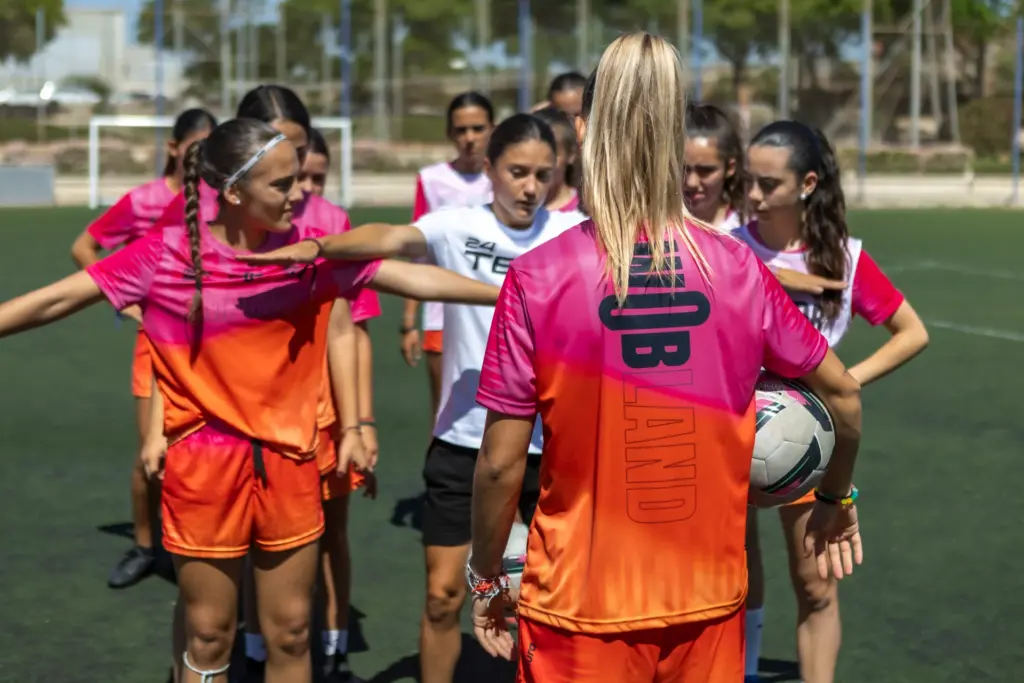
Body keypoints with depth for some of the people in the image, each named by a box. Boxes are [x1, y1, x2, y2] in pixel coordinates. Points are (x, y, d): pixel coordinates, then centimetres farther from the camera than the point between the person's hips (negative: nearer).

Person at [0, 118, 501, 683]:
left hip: (289, 460, 3)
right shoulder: (167, 254, -12)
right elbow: (54, 301, -7)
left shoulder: (310, 249, -3)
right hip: (204, 462, -3)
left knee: (290, 634, 12)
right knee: (209, 636, 9)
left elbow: (414, 278, 0)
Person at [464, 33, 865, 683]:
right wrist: (837, 498, 24)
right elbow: (843, 393, 6)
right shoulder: (739, 269, -5)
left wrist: (487, 578, 6)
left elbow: (502, 462, -9)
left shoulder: (538, 278, -13)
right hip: (709, 602, 3)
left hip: (583, 609, -2)